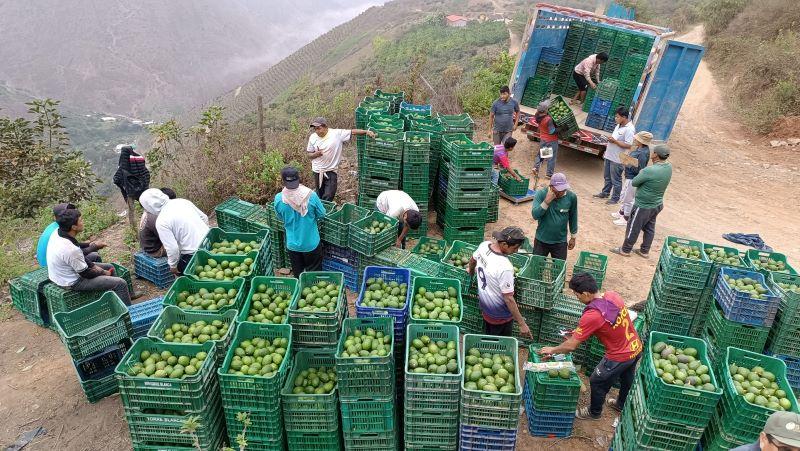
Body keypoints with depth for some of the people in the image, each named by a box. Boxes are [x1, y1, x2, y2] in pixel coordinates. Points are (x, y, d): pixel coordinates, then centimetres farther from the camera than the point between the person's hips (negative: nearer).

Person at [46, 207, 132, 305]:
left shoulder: (57, 233, -9)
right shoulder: (70, 249, -36)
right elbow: (85, 274, -22)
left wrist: (93, 265, 5)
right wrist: (104, 273, -4)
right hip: (72, 282, -10)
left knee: (109, 267, 21)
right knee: (121, 284, -12)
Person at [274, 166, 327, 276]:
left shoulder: (279, 199, -18)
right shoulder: (311, 195, -22)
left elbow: (280, 217, 1)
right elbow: (321, 214, -8)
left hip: (293, 244, 1)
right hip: (311, 243, -1)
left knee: (298, 273, 23)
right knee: (314, 273, 20)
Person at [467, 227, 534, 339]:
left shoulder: (484, 245, -13)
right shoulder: (505, 268, -36)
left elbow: (473, 259, 11)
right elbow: (508, 299, -31)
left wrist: (471, 270, 34)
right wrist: (522, 324, -22)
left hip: (484, 305, 7)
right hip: (500, 315, -7)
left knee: (487, 340, 27)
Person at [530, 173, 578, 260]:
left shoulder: (572, 197, -11)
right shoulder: (540, 194, -16)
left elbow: (573, 218, 2)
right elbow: (535, 215, -23)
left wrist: (573, 237, 10)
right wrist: (547, 201, -34)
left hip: (560, 242, 1)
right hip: (541, 241, 0)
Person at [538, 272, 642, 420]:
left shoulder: (591, 316, -30)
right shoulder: (613, 295, -10)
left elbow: (571, 346, -23)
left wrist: (552, 350, -5)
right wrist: (580, 331, 6)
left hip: (619, 357, -7)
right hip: (636, 347, 7)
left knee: (597, 383, 18)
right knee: (626, 378, 32)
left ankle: (594, 412, 41)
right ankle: (622, 404, 58)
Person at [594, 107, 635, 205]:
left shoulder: (629, 129, -20)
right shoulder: (618, 126, 9)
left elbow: (628, 145, -24)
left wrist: (614, 141, -24)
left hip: (617, 159, -9)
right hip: (609, 156, 9)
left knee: (616, 180, 3)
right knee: (607, 177, 22)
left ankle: (615, 198, 15)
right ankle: (604, 193, 37)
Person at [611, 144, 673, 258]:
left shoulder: (649, 171, -31)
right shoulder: (669, 167, -6)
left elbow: (634, 183, -18)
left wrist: (640, 175, 0)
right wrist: (643, 174, -3)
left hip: (643, 206, -7)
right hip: (657, 205, 7)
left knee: (633, 228, 10)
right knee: (649, 228, 21)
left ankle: (625, 250, 26)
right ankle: (645, 251, 35)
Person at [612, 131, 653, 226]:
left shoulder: (643, 153, -27)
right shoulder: (639, 148, 1)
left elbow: (638, 170, -26)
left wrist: (628, 164, -21)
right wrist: (627, 159, 0)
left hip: (633, 179, -10)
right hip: (629, 177, 10)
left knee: (627, 199, 5)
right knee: (624, 196, 25)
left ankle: (626, 218, 20)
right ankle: (621, 213, 43)